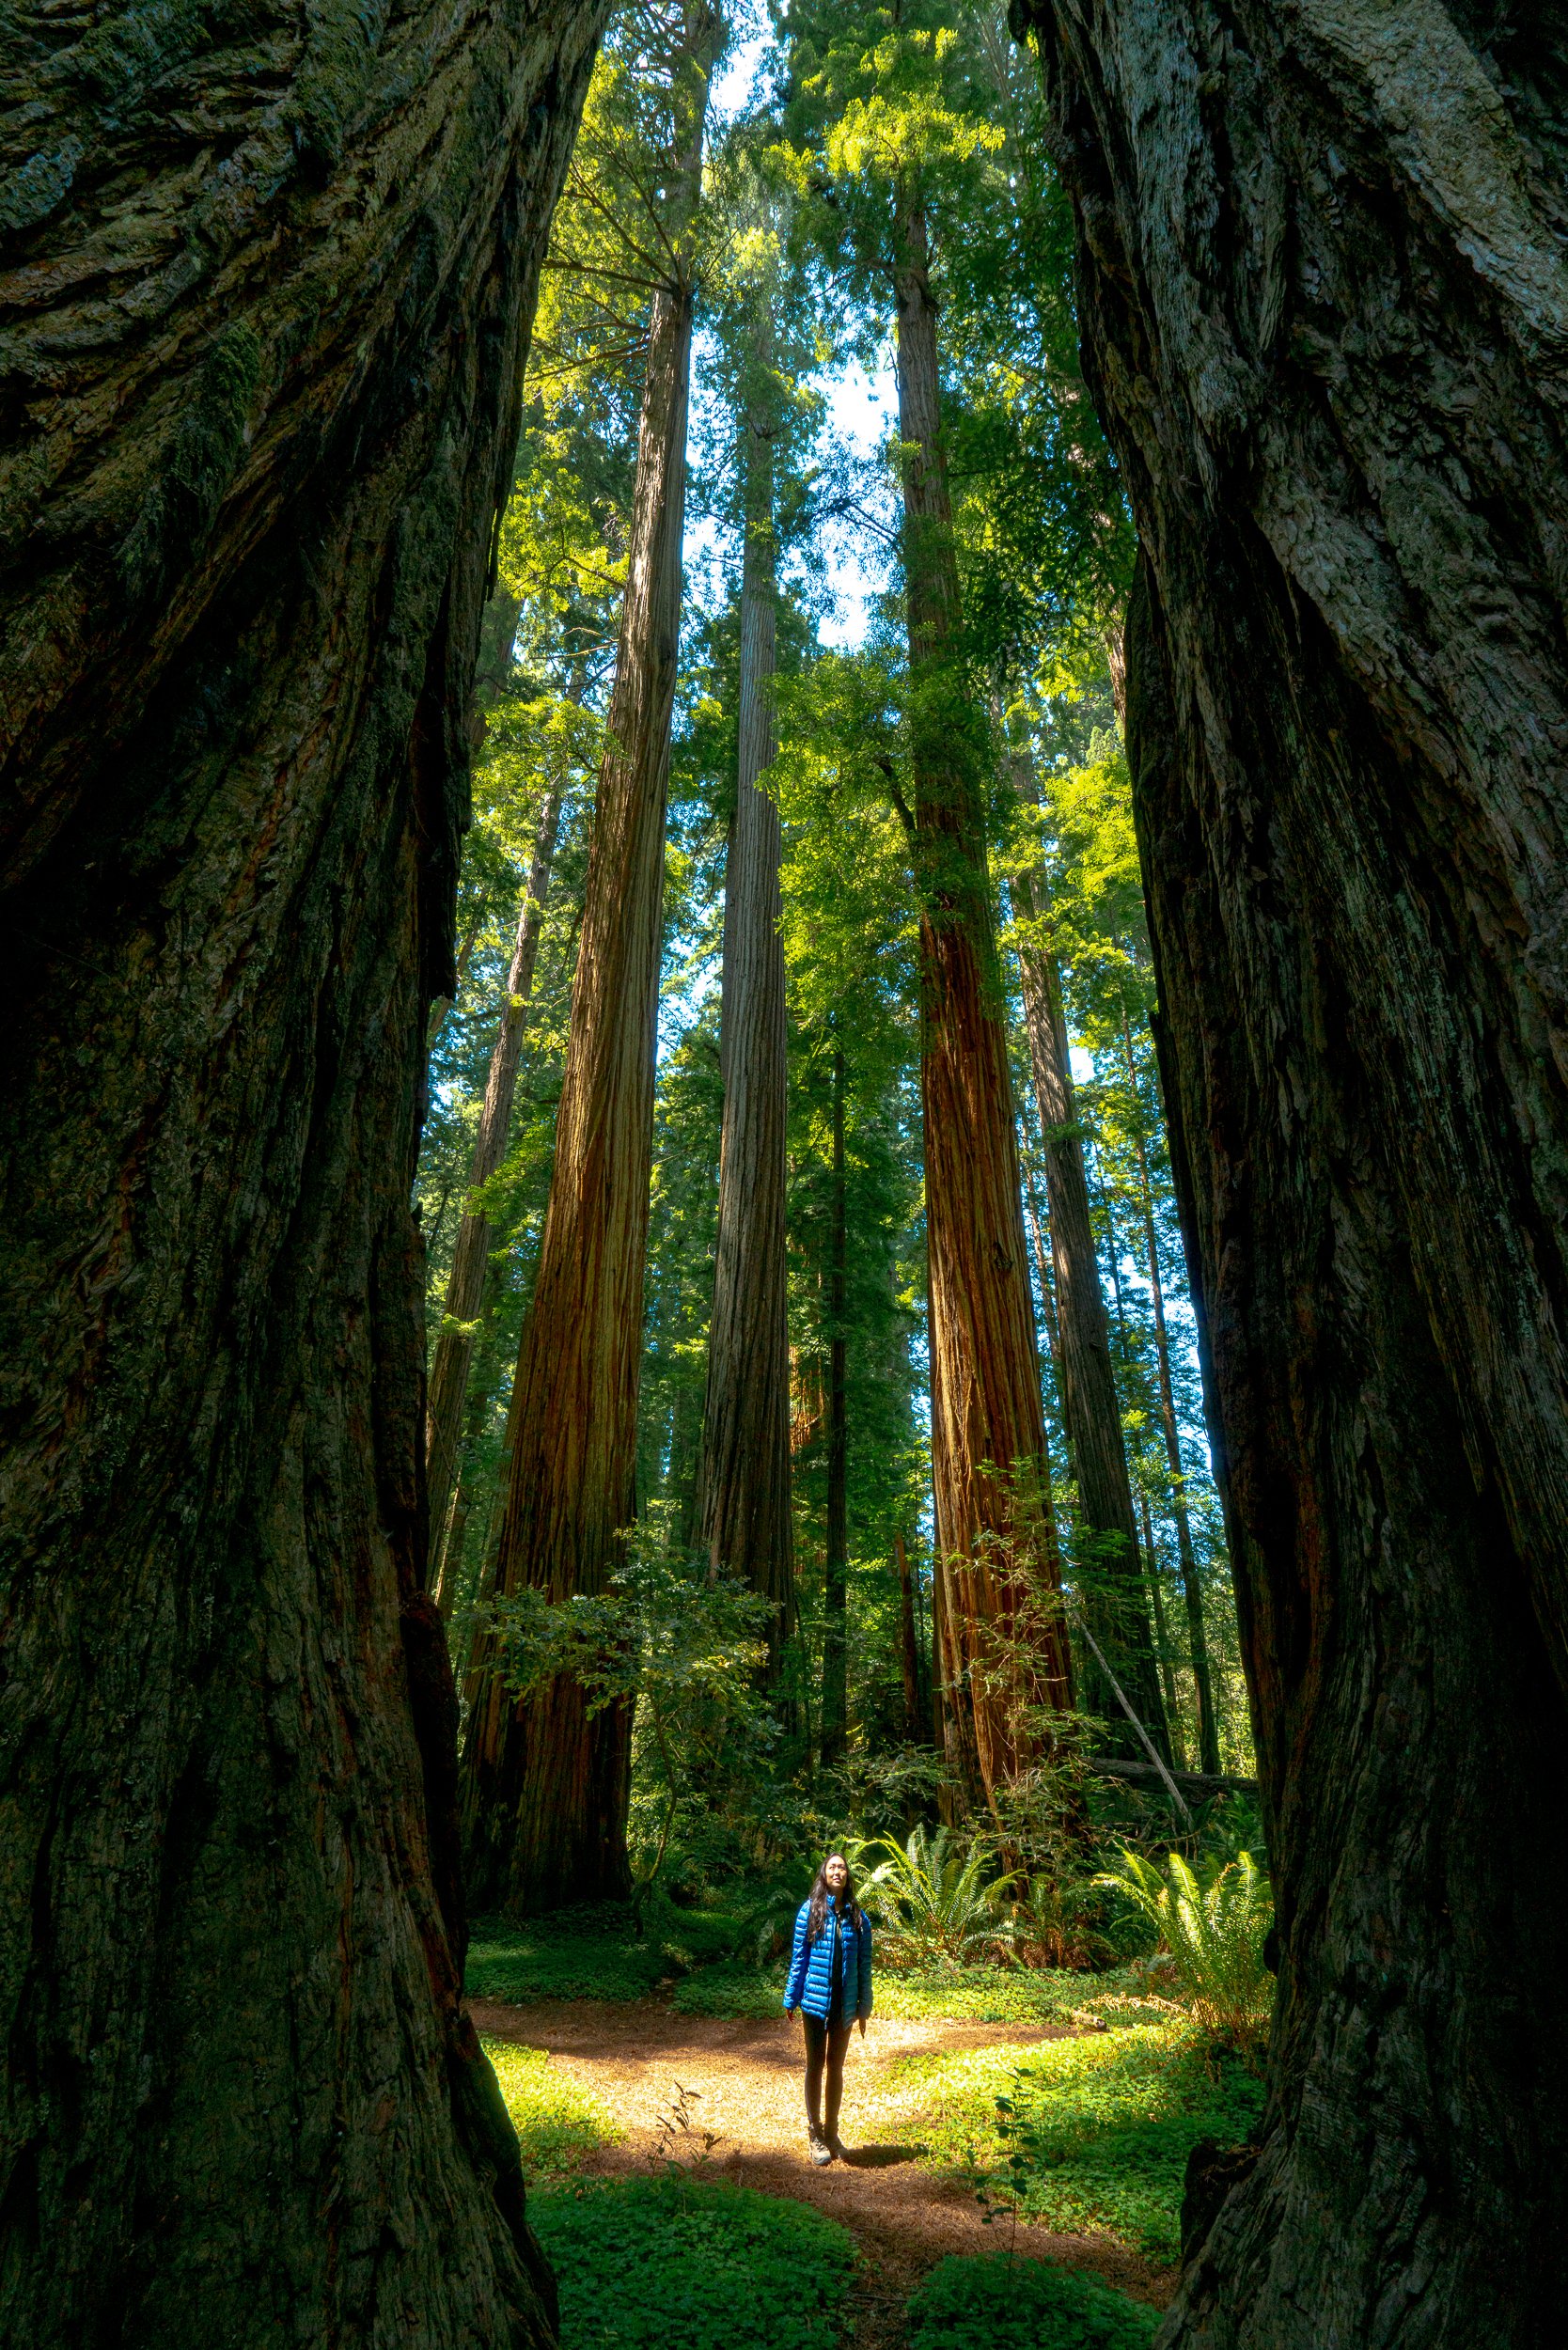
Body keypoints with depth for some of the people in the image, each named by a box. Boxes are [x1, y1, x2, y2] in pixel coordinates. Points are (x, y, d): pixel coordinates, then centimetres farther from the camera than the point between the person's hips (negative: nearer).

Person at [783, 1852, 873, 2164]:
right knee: (815, 2065, 7)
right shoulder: (810, 1910, -7)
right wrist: (791, 1998, -4)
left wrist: (863, 2007, 5)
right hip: (816, 2000, -3)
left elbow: (864, 1964, 5)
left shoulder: (857, 1916, 0)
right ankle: (814, 2135, 20)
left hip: (844, 2004, 3)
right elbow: (798, 1957, -4)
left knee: (836, 2067, 15)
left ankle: (831, 2131, 29)